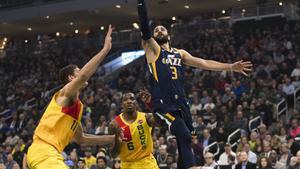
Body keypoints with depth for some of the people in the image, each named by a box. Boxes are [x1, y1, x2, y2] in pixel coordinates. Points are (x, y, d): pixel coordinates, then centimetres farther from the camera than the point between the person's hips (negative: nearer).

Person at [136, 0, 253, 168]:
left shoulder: (180, 53, 21)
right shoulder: (152, 49, 6)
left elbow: (203, 63, 18)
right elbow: (145, 27, -6)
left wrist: (231, 67, 11)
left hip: (181, 103, 6)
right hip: (164, 104, -6)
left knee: (185, 141, 6)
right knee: (184, 136, -24)